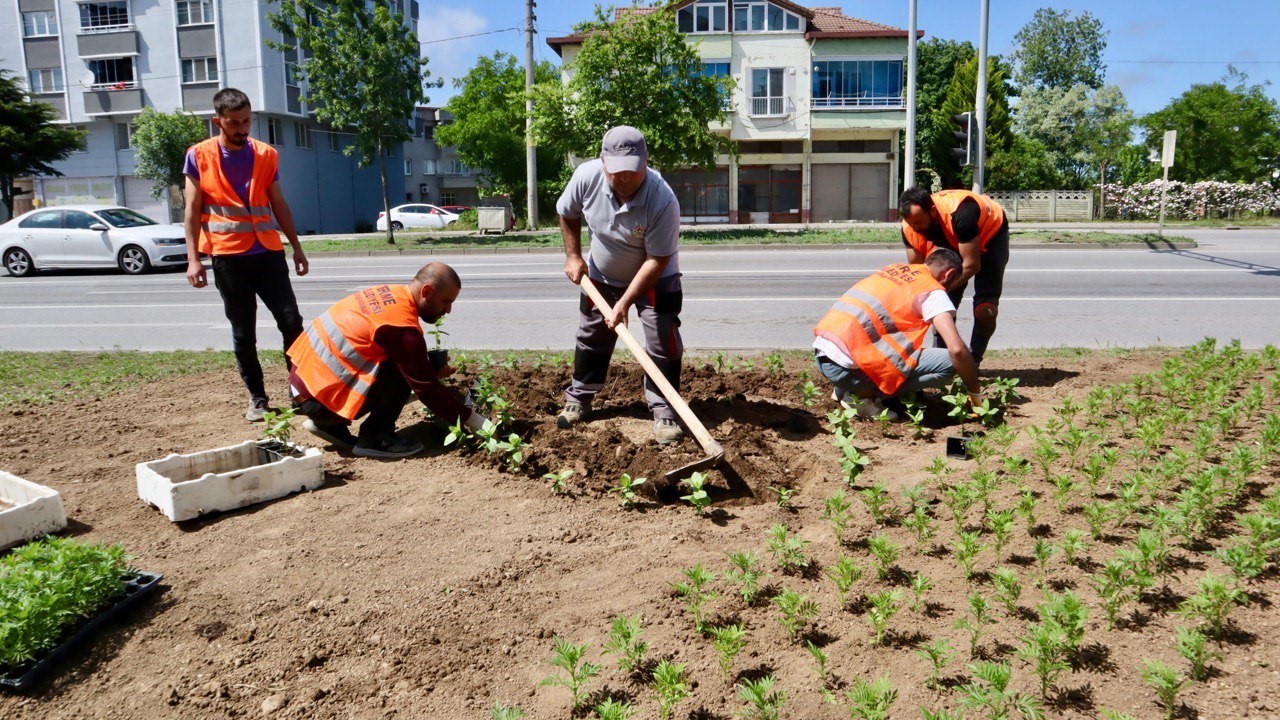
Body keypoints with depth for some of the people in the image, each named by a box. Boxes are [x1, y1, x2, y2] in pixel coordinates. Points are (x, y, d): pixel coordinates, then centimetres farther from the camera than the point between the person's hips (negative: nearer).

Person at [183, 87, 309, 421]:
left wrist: (297, 247, 13)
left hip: (268, 252, 2)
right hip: (228, 258, -2)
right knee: (243, 333, 5)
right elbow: (192, 211, 0)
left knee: (291, 321, -2)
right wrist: (193, 259, -7)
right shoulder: (199, 156, 1)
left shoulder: (266, 154, 8)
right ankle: (257, 398, 15)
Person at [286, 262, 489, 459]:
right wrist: (477, 422, -11)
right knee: (401, 373, -17)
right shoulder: (402, 327, -22)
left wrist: (431, 370, 7)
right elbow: (427, 390, -17)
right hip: (317, 398, -9)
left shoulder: (389, 294, 5)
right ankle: (374, 439, -3)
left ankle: (327, 424, 15)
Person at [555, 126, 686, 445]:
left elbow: (656, 261, -30)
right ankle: (578, 400, 31)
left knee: (663, 344, -10)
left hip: (655, 279, -3)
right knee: (591, 339, 13)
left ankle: (664, 412, 4)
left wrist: (624, 303, -31)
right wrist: (573, 256, -6)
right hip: (601, 275, 4)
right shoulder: (586, 176, -25)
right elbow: (568, 214, -2)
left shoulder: (663, 200, -36)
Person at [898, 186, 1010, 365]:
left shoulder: (960, 214, -44)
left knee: (985, 309, -17)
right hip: (954, 243, 5)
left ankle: (972, 362, 0)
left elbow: (972, 265, -37)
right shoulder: (910, 228, -26)